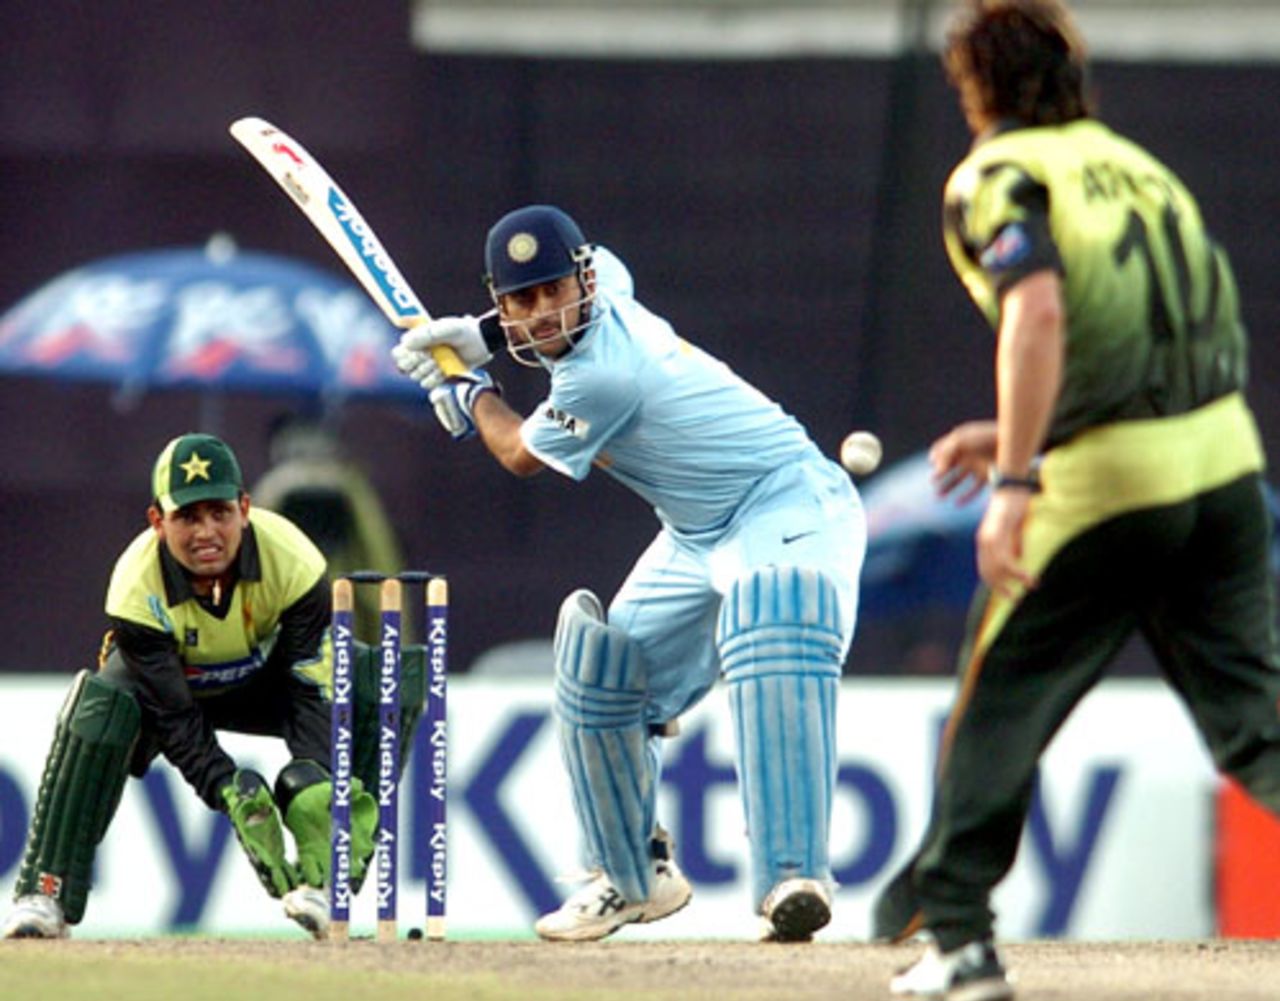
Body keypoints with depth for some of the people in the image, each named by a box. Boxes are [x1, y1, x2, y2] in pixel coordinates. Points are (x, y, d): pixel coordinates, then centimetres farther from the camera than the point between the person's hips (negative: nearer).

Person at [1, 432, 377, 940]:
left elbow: (314, 689, -31)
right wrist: (229, 790, -46)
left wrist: (313, 777, -47)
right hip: (169, 681, -1)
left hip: (262, 678, 1)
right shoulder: (137, 585, -34)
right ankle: (44, 892, -30)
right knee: (99, 707, -35)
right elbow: (176, 720, -32)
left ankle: (323, 877, -24)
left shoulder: (290, 560, -32)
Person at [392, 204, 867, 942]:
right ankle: (634, 877, 28)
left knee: (775, 639, -39)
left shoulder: (599, 377, -27)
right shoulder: (608, 293, -1)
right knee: (602, 674, 8)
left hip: (787, 501, -11)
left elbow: (523, 456, -7)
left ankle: (793, 874, -52)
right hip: (700, 536, 11)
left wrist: (472, 394, 14)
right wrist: (482, 335, 18)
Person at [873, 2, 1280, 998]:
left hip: (1104, 488, -5)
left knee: (998, 702, 11)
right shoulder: (1136, 164, 18)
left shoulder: (997, 178, -2)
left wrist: (1015, 480, -24)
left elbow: (1039, 311, -21)